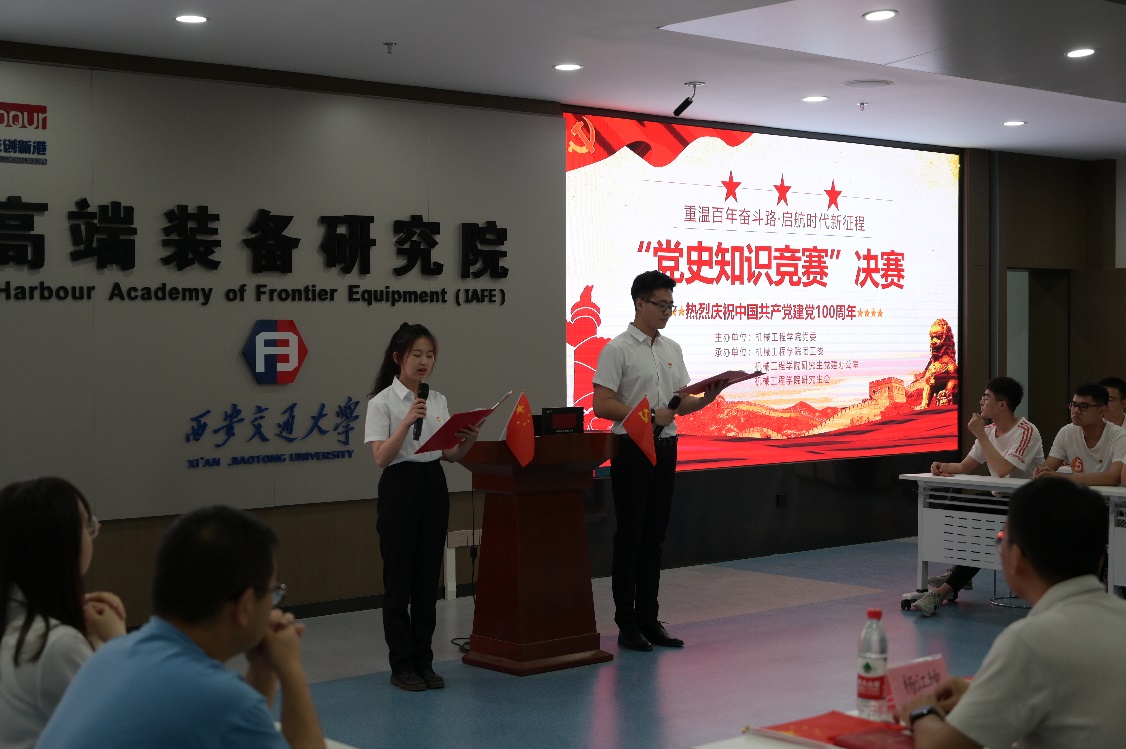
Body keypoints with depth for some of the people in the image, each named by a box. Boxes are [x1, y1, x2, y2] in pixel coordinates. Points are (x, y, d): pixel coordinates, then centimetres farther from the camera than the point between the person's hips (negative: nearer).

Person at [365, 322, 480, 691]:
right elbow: (381, 457, -16)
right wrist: (408, 420, -26)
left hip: (434, 488, 5)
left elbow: (449, 454, 9)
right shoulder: (382, 402, -6)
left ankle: (424, 661, 16)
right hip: (400, 488, -5)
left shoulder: (438, 400, 10)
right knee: (399, 580, 0)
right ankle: (402, 666, 8)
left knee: (428, 579, 8)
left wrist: (468, 441, -12)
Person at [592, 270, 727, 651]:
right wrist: (650, 416, -22)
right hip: (632, 448, -6)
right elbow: (602, 405, -15)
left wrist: (705, 399, -6)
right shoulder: (618, 349, -8)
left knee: (654, 537, 10)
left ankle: (648, 620, 17)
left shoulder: (672, 349, 12)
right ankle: (626, 624, 4)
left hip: (665, 448, 7)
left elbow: (681, 403, 14)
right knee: (629, 537, -2)